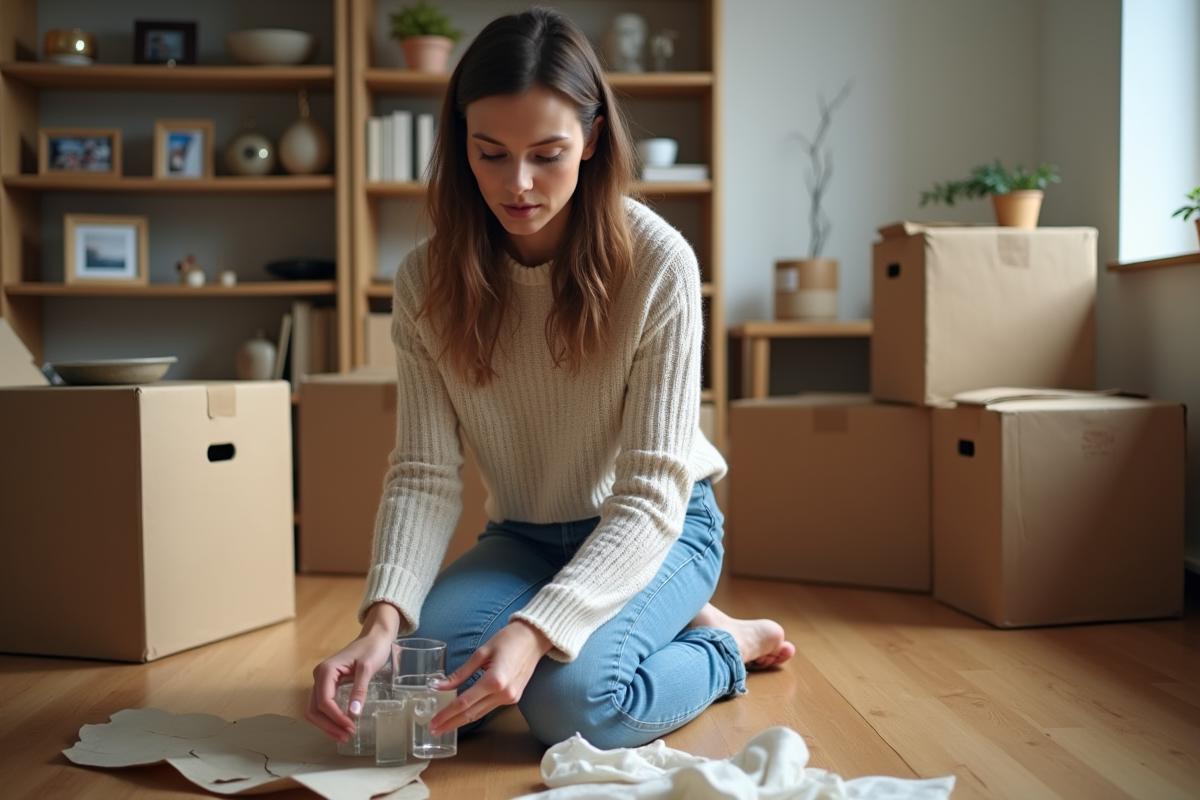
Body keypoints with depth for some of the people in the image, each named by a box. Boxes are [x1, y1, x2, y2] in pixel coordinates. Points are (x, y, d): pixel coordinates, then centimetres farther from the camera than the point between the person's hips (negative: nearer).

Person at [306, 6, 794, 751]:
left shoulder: (658, 263, -22)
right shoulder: (429, 280, -11)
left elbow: (649, 493, -24)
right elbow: (424, 474, -14)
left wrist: (537, 629, -38)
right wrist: (385, 615, -33)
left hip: (656, 528, -4)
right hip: (522, 538, 5)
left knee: (570, 698, -30)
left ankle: (726, 647, 4)